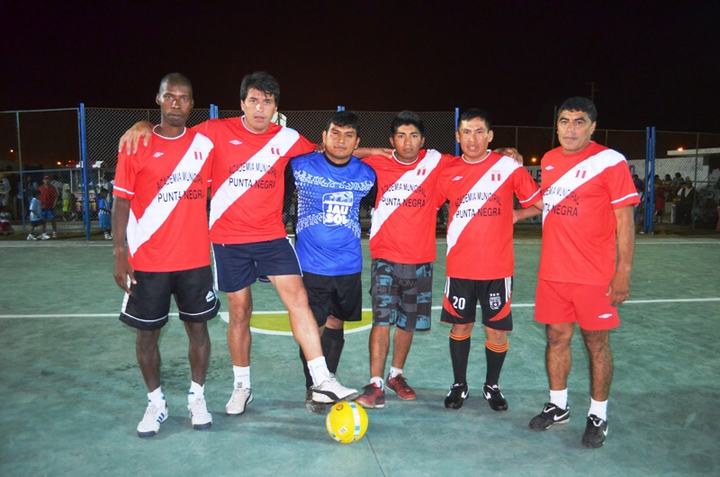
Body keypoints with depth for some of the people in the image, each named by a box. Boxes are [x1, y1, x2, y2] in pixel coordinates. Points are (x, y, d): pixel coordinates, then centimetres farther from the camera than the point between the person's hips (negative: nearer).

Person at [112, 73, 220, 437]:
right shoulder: (136, 146, -3)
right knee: (147, 333, 9)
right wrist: (119, 254, -8)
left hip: (196, 259, 2)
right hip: (147, 261, -1)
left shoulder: (204, 145, 3)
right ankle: (155, 402, 27)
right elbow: (121, 202, -2)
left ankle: (197, 398, 27)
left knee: (198, 327, 9)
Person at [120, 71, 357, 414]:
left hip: (272, 236, 1)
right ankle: (241, 387, 27)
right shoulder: (218, 131, -3)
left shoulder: (287, 138, 3)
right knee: (239, 313, 8)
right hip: (229, 240, -1)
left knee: (298, 299, -11)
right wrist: (143, 126, -14)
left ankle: (322, 382, -5)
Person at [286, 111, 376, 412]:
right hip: (311, 265, -2)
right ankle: (313, 389, 21)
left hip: (348, 266, 3)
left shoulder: (367, 175, 0)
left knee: (336, 326, 13)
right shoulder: (300, 166, -7)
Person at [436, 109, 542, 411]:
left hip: (497, 267, -1)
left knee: (497, 330, 7)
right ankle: (460, 385, 29)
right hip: (459, 267, 2)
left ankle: (492, 386, 29)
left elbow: (539, 203, 5)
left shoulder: (508, 166, -3)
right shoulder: (449, 172, 2)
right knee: (460, 326, 11)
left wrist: (513, 217, 1)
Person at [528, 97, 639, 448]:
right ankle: (557, 406, 29)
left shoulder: (610, 161, -9)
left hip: (595, 275, -5)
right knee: (556, 337, 13)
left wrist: (623, 271, -12)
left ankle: (598, 415, 22)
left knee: (596, 343, 6)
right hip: (552, 273, 5)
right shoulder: (549, 160, 8)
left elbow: (624, 219, -9)